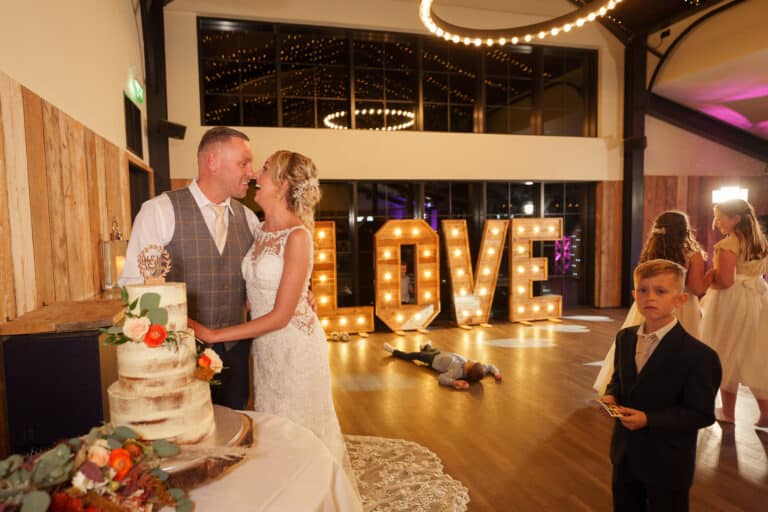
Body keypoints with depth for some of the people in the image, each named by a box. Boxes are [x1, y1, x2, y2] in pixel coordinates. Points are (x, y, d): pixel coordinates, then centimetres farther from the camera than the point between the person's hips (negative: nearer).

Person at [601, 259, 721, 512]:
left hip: (668, 465, -6)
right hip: (625, 454, 6)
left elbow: (701, 414, -19)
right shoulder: (625, 338, -1)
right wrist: (611, 395, -9)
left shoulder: (699, 356, -22)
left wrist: (648, 420, -27)